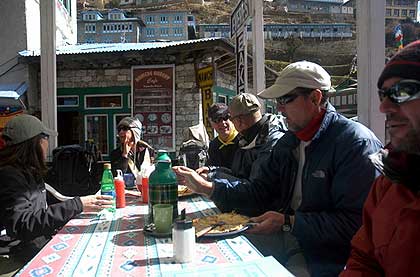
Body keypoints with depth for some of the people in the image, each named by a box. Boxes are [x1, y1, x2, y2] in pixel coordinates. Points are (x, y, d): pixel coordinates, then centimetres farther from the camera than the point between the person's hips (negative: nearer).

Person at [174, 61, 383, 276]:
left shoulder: (356, 143, -16)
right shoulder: (289, 141, 9)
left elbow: (354, 222, -20)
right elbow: (260, 191, 5)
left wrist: (288, 222, -21)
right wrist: (206, 187, -6)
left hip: (325, 255, -6)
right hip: (284, 233, 6)